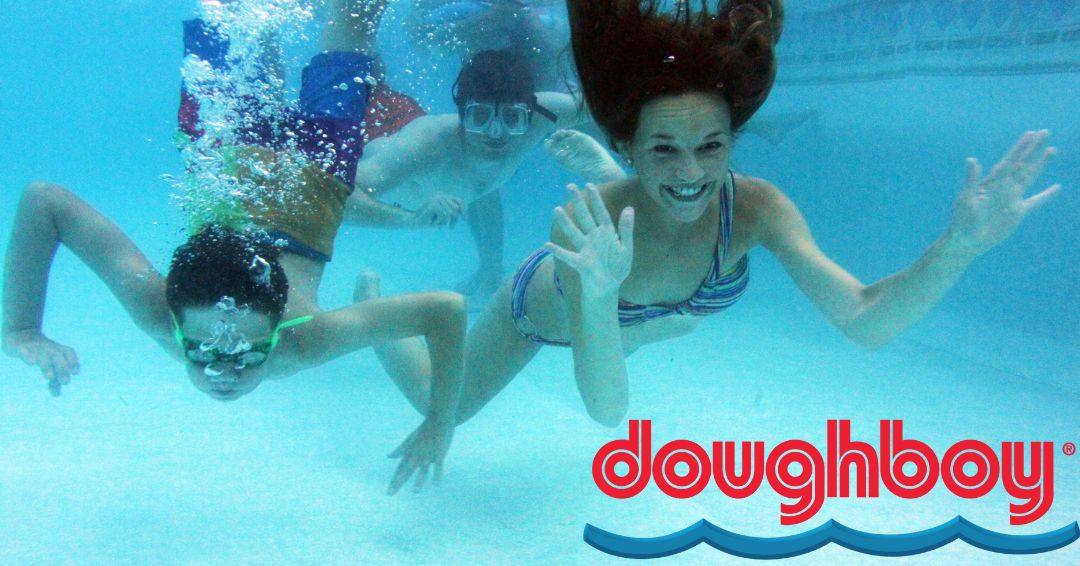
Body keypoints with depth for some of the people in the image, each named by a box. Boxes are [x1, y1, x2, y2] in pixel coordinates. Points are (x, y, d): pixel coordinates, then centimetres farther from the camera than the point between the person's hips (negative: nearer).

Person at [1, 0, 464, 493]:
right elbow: (42, 198, -39)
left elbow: (449, 309, -41)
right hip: (226, 159, 1)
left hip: (310, 179, 0)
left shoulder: (307, 341, -45)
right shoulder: (154, 308, -42)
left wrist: (439, 426, -36)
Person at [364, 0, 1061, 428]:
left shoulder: (754, 205, -36)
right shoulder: (588, 224, -45)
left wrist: (959, 248, -59)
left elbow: (866, 322, -43)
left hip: (621, 321, 4)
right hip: (542, 307, -3)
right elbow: (609, 409, -51)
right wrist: (597, 299, -69)